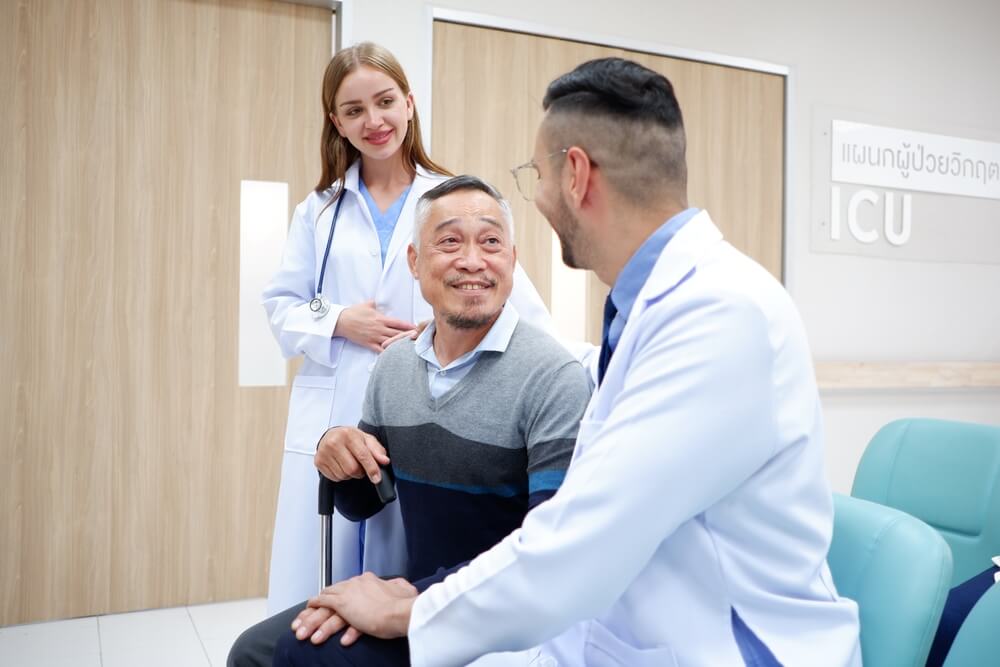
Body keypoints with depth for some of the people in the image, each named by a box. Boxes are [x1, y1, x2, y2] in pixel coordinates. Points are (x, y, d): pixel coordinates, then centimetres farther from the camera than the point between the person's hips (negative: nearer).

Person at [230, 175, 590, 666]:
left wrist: (416, 598, -24)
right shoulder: (392, 366, 1)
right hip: (407, 590, 6)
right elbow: (362, 505, 12)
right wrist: (342, 464, -10)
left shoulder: (554, 377, -20)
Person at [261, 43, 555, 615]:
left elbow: (522, 303, -2)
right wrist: (339, 323, -8)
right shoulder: (320, 209, 13)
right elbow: (281, 304, 11)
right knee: (317, 594, 8)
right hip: (332, 424, 3)